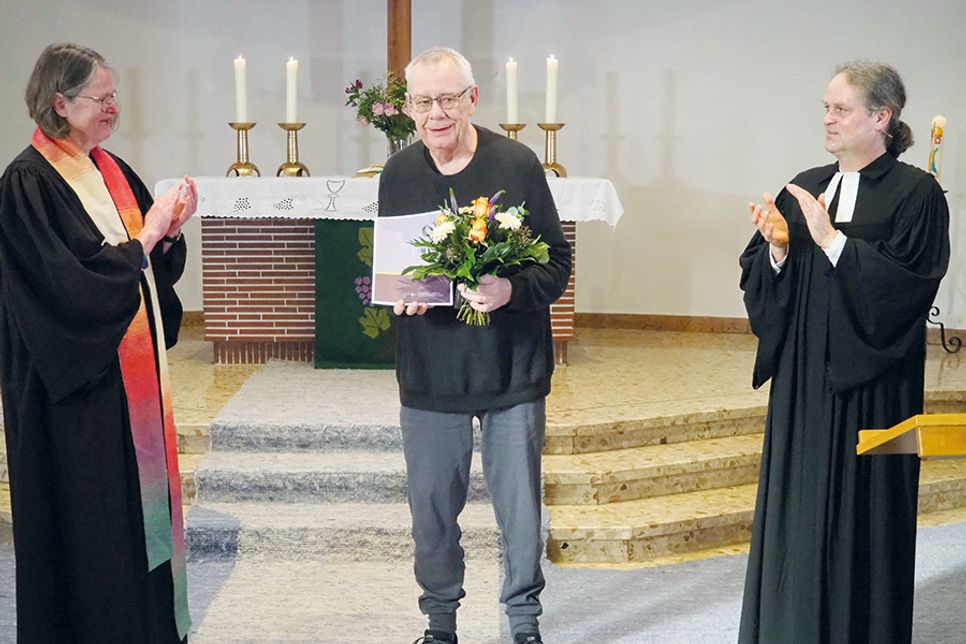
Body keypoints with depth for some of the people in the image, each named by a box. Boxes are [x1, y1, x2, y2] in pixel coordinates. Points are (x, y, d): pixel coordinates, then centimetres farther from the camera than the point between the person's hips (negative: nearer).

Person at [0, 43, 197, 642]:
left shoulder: (113, 171, 10)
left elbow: (155, 266, 12)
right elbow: (68, 282, -20)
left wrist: (170, 228, -7)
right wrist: (143, 238, -16)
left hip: (134, 368, 8)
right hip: (78, 384, -8)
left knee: (140, 491, 13)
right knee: (90, 511, 1)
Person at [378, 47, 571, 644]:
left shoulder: (517, 164, -8)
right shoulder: (398, 174, 3)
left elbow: (557, 263, -6)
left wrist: (511, 290, -24)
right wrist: (399, 294, -10)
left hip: (512, 366, -2)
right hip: (429, 368, 3)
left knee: (519, 504, 7)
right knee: (432, 505, 12)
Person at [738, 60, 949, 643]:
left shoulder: (916, 194, -6)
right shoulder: (805, 187, 10)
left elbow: (906, 286, -17)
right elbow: (760, 284, 9)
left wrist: (831, 240, -19)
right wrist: (778, 249, -11)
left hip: (868, 387, -5)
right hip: (802, 381, 5)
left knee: (858, 516, 2)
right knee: (798, 510, 9)